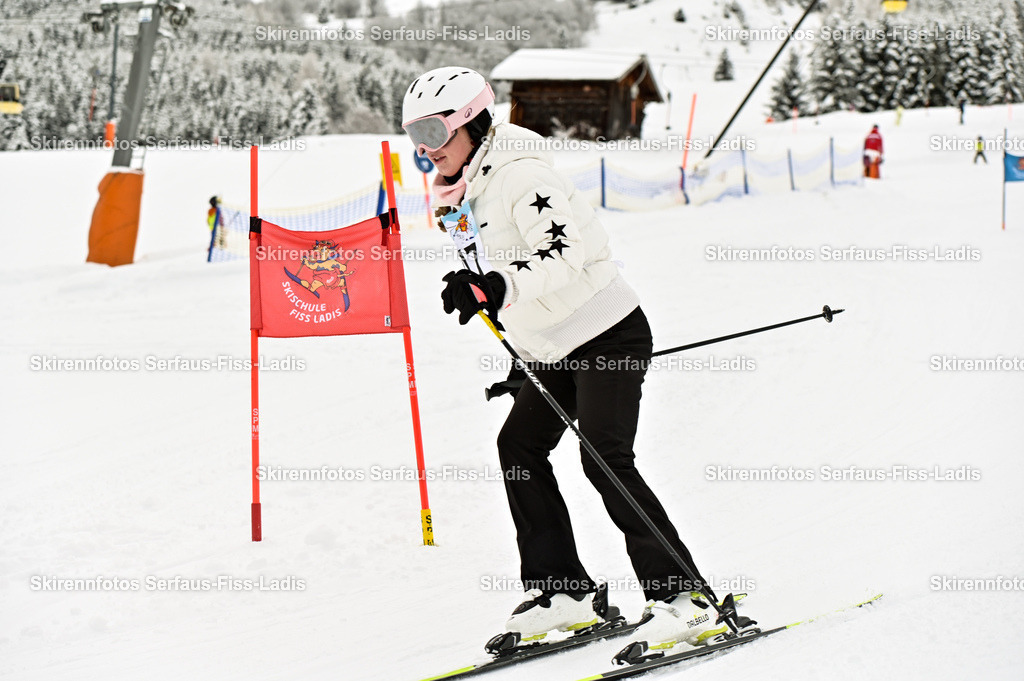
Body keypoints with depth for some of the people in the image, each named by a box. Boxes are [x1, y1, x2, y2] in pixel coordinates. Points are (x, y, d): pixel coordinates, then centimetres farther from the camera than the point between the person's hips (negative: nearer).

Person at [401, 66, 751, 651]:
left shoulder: (520, 175, -18)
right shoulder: (480, 183, 12)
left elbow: (566, 256, -30)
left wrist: (496, 288, -42)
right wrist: (525, 360, 26)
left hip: (608, 333, -11)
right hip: (560, 349, 11)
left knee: (605, 458, -20)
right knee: (520, 446, 8)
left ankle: (687, 598, -20)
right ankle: (565, 591, 11)